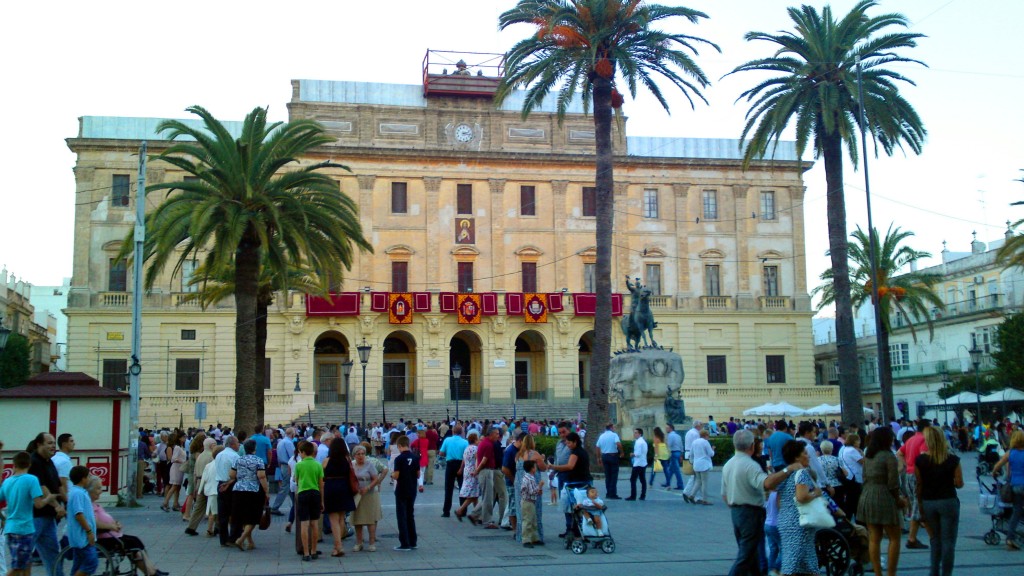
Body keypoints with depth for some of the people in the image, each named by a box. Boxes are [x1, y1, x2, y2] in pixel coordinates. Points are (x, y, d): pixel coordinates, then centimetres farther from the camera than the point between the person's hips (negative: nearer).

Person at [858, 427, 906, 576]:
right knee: (894, 538, 5)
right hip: (884, 498, -7)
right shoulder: (888, 456, -12)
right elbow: (893, 483, -14)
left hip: (867, 497, 7)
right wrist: (898, 499, -1)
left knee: (874, 538, 9)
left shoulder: (867, 456, 10)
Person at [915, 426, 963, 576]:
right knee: (948, 541, 4)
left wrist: (920, 504, 7)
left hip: (928, 503, 2)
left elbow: (918, 485, -3)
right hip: (948, 502, -2)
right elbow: (959, 483, -5)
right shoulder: (952, 460, -8)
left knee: (935, 539, 18)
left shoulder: (920, 460, -7)